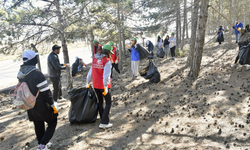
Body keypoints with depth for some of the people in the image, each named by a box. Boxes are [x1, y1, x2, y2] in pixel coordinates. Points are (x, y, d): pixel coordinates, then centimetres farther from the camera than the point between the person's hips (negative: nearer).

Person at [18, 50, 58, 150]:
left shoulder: (20, 75, 1)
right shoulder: (37, 74, -24)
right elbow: (46, 92, -23)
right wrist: (53, 105, -13)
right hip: (41, 106, -7)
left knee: (38, 125, 22)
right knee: (52, 122, 10)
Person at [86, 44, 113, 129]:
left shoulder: (95, 59, 5)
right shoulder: (107, 61, -13)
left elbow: (90, 72, 9)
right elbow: (106, 75, -20)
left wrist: (88, 83, 17)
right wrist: (106, 87, -20)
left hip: (95, 85, 6)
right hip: (103, 86, -6)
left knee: (100, 102, 19)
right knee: (108, 103, 4)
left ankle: (103, 120, 27)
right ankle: (104, 123, -1)